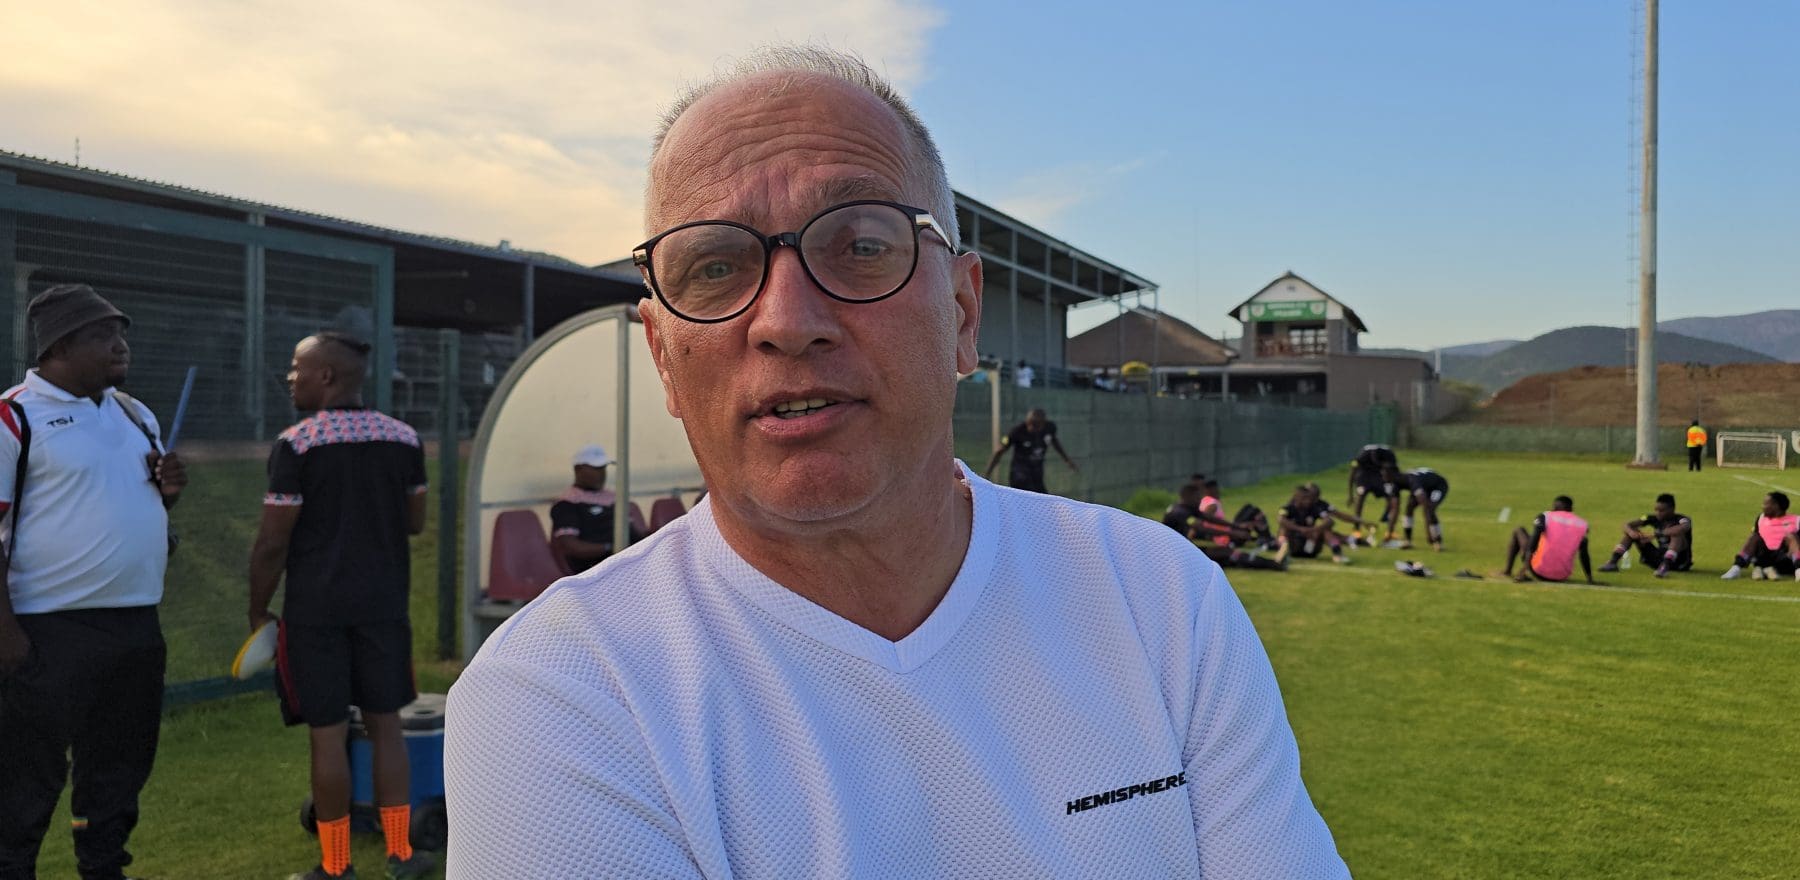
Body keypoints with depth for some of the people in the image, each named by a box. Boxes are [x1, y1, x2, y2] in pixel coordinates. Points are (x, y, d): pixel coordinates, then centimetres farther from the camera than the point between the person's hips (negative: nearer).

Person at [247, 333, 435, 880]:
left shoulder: (296, 444, -11)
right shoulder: (405, 439, 2)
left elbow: (272, 543, -10)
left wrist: (258, 611, 2)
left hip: (315, 610, -4)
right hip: (384, 605, 4)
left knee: (327, 734, 4)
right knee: (385, 726, 12)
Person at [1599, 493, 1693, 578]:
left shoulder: (1681, 519, -14)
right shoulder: (1653, 518, 1)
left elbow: (1683, 528, -40)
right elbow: (1628, 525, -2)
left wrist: (1655, 535, -40)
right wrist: (1631, 531, -28)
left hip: (1680, 563, -5)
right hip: (1659, 557, 5)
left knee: (1677, 533, -31)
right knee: (1632, 532, -4)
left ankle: (1665, 566, -45)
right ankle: (1613, 562, -19)